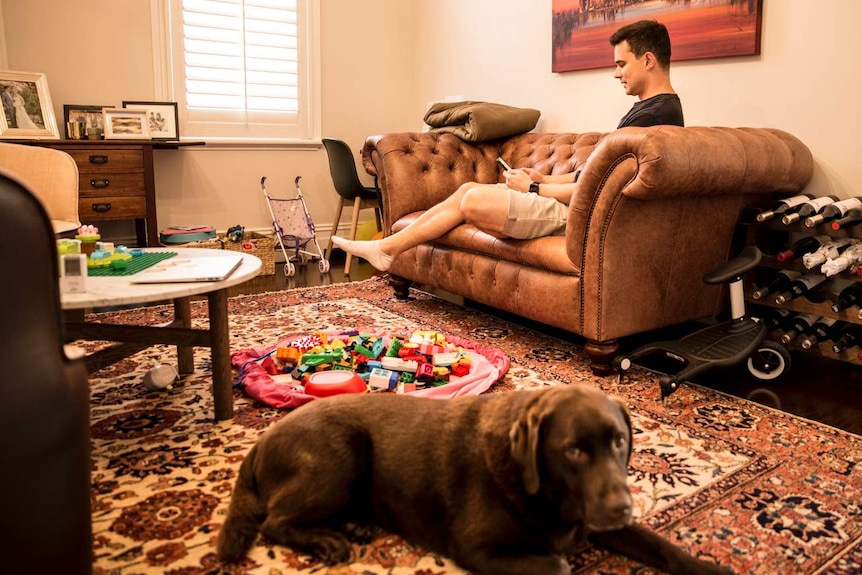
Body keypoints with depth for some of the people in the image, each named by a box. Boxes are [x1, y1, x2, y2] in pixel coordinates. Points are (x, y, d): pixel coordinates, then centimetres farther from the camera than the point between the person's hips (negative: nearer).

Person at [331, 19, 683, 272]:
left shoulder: (654, 114, -19)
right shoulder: (656, 107, 15)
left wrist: (533, 189, -10)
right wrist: (544, 178, 8)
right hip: (574, 202, 10)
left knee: (474, 200, -10)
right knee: (468, 187, 5)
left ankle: (387, 249, 6)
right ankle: (386, 247, 8)